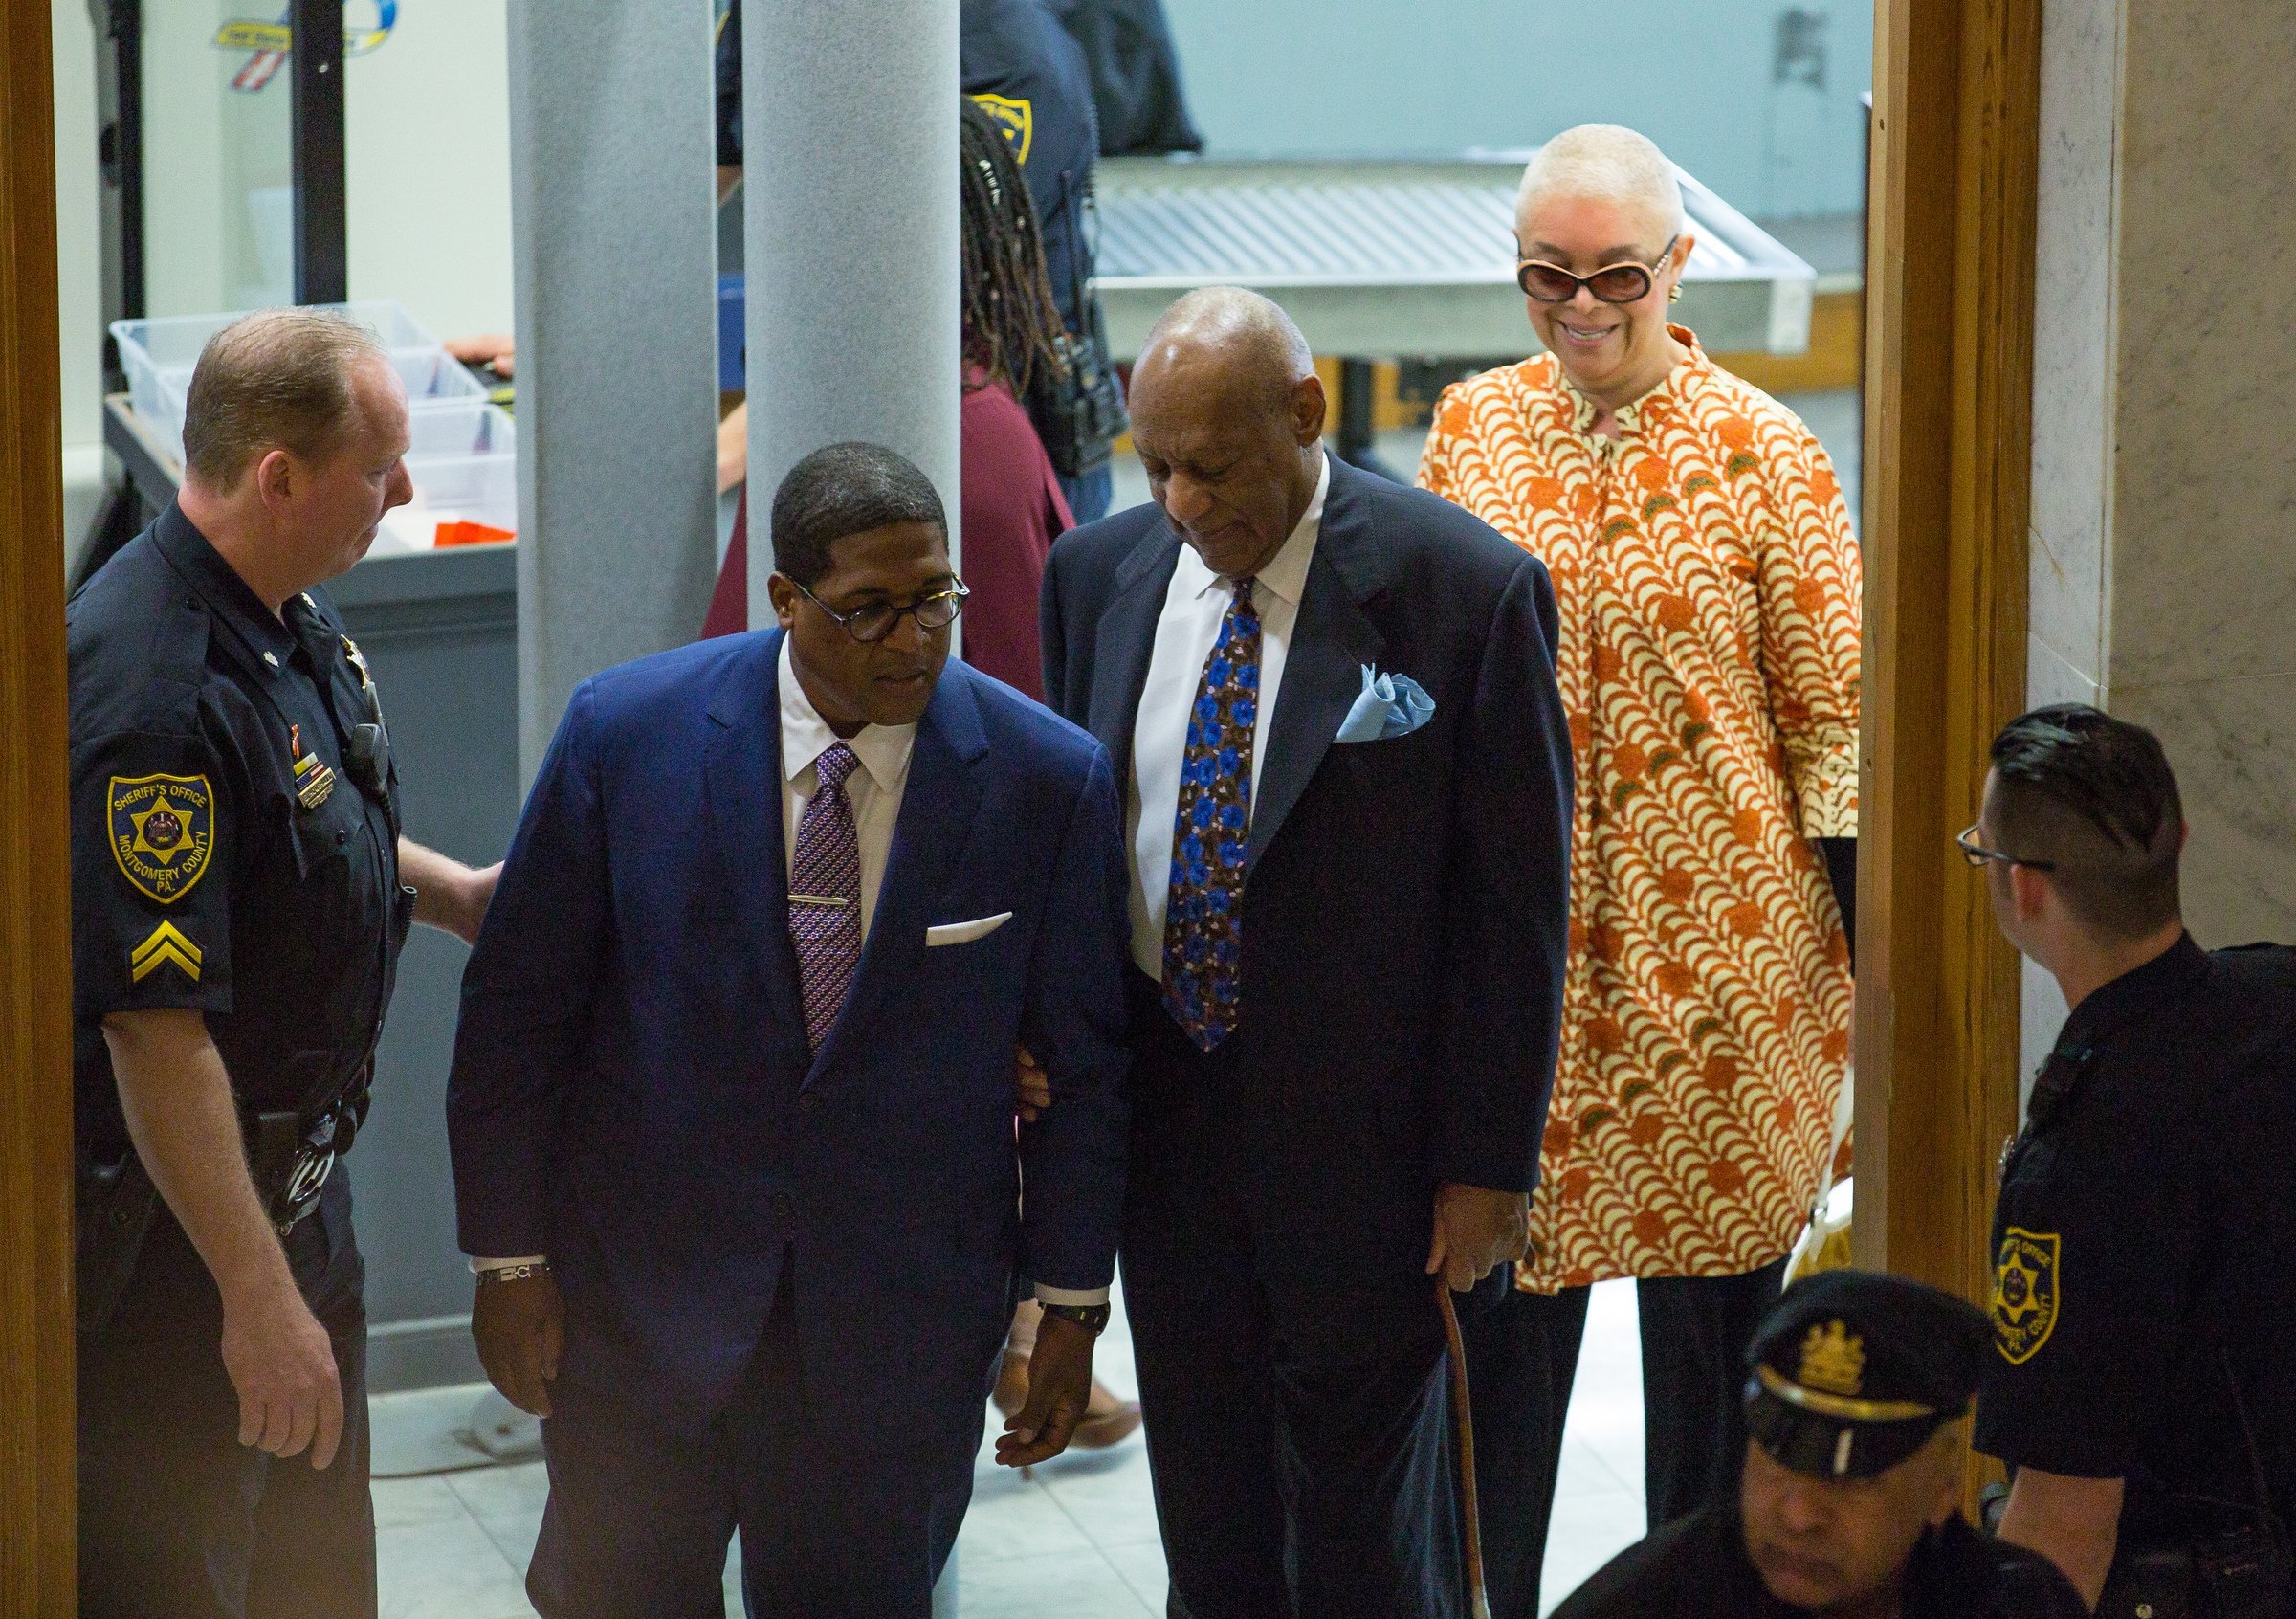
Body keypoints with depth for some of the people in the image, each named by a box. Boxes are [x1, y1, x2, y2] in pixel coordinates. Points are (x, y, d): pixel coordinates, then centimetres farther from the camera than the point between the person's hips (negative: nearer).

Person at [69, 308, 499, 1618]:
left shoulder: (294, 613, 1)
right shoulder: (155, 695, -30)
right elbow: (155, 1033, -30)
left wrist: (450, 891, 11)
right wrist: (257, 1298, -27)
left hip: (296, 1173, 10)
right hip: (169, 1222, -10)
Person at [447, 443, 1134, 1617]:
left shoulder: (1048, 778, -8)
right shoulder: (624, 733, -9)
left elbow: (1083, 1062, 1)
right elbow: (516, 1013, -2)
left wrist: (1070, 1306, 3)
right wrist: (510, 1259, -2)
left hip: (903, 1317, 0)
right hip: (643, 1289, 0)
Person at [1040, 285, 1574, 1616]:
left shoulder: (1466, 589, -12)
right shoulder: (1100, 573, 2)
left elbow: (1518, 896, -9)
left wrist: (1491, 1158, -10)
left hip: (1364, 1140, -4)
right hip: (1162, 1118, 4)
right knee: (1207, 1506, 14)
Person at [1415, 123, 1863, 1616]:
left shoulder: (1763, 453, -4)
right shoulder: (1470, 429, 4)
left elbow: (1833, 720, -3)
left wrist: (1865, 960, -6)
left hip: (1715, 936, -2)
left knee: (1711, 1294, 7)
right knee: (1503, 1283, 7)